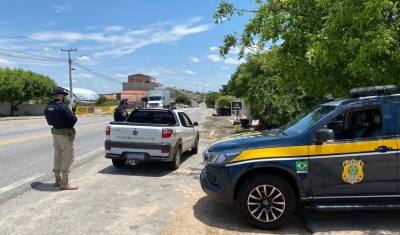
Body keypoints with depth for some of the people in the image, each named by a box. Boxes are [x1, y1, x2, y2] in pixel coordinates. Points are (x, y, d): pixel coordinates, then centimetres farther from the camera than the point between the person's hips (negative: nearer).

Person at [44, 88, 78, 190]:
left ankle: (58, 180, 28)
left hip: (55, 134, 8)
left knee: (57, 157, 18)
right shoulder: (62, 106, -21)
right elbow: (73, 120, -18)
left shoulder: (47, 107, 4)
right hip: (65, 135, -8)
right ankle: (64, 183, 5)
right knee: (67, 158, 0)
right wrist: (74, 117, 1)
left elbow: (50, 121, 12)